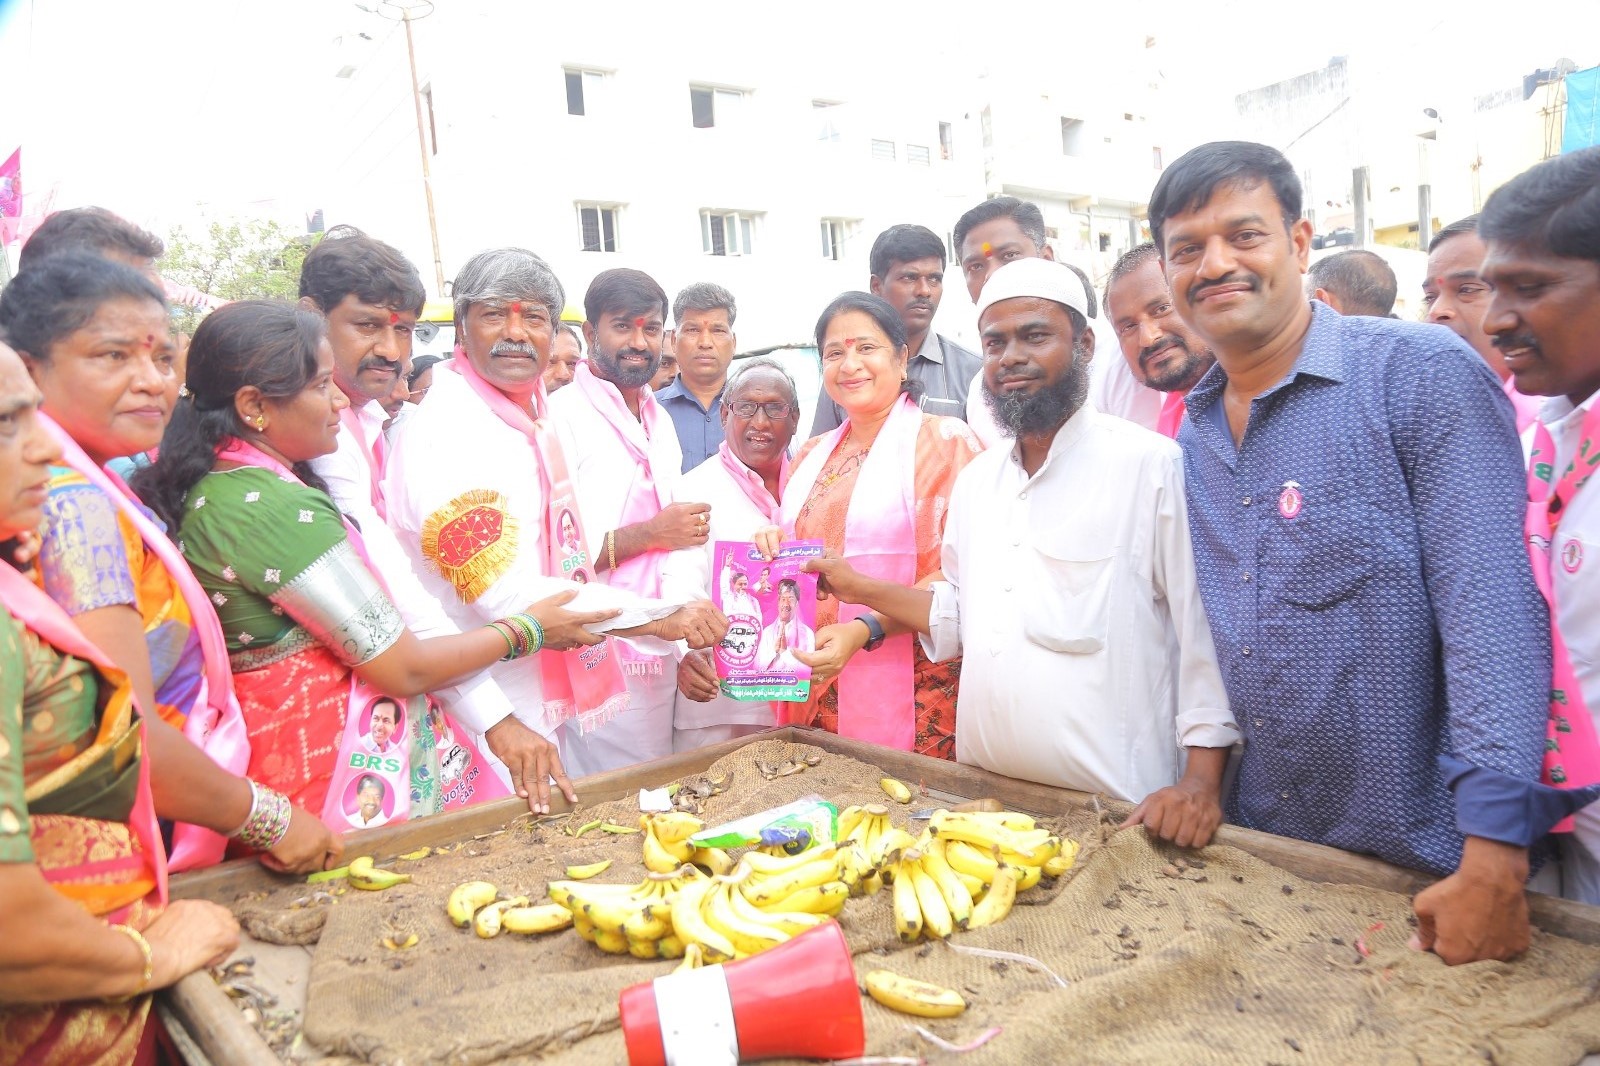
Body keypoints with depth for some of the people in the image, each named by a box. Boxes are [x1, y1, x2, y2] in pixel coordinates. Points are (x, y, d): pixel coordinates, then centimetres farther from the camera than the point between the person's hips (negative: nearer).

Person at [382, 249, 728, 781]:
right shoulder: (443, 435, -20)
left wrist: (643, 536, 2)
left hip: (572, 687, 9)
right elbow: (505, 594, -27)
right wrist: (661, 619, -27)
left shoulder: (536, 418, 9)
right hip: (504, 714, -8)